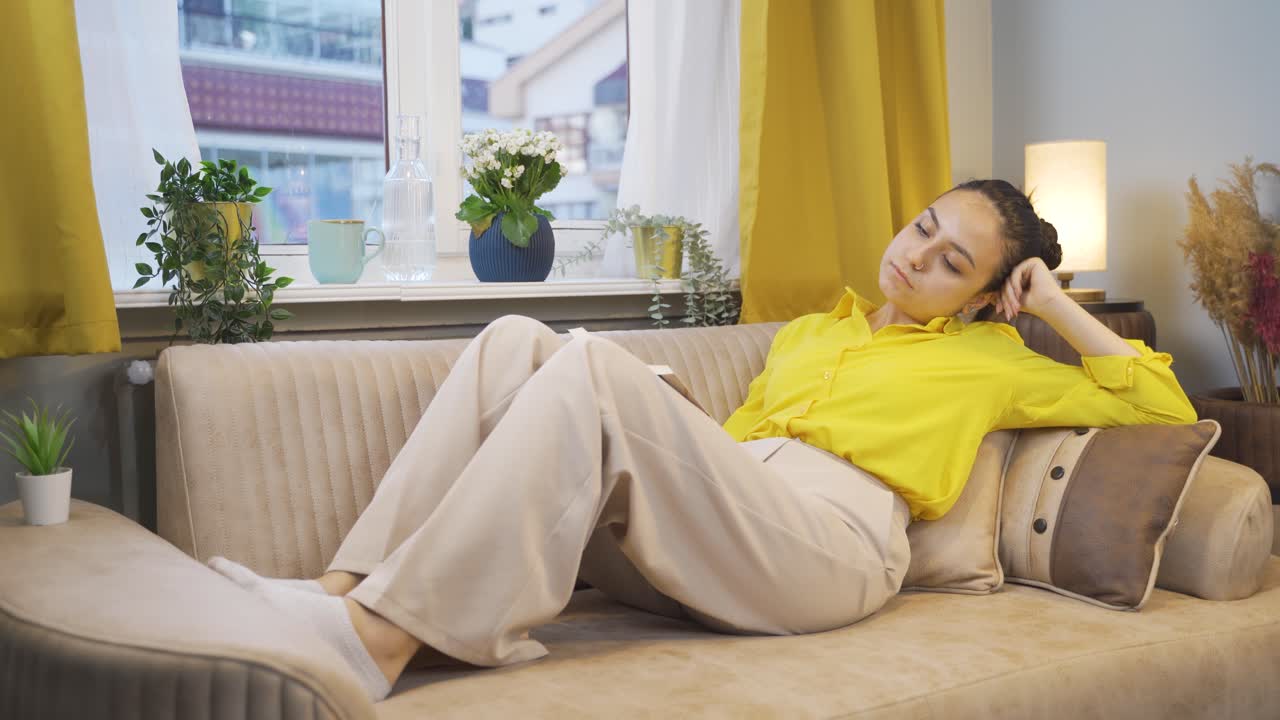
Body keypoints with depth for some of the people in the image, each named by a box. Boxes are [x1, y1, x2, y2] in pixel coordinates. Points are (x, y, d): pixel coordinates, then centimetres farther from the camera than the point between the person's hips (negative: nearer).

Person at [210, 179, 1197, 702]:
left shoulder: (986, 359, 20)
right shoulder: (809, 330, 33)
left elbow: (1162, 407, 17)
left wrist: (1056, 305, 15)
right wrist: (668, 435, 7)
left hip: (829, 545, -6)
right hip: (711, 545, 6)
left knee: (594, 366, -28)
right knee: (515, 341, -13)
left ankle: (382, 636, -31)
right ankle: (351, 584, -24)